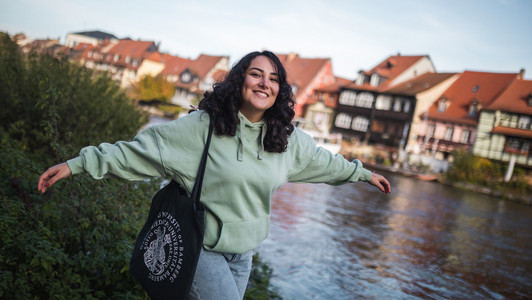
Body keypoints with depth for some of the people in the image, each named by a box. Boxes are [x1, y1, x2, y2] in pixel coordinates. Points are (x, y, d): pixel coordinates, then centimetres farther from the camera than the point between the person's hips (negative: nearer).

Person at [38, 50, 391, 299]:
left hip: (244, 253, 6)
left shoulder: (287, 139, -1)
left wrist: (363, 172, 24)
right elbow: (140, 148, -16)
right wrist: (78, 163, -19)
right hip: (203, 247, -5)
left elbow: (324, 161, 15)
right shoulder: (202, 126, -16)